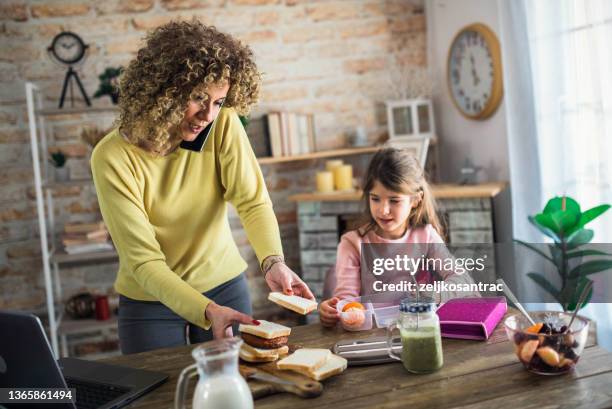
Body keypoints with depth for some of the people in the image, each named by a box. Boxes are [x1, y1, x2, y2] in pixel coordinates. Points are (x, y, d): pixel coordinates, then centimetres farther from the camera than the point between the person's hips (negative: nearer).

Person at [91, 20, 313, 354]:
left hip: (224, 286, 2)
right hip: (151, 302, -2)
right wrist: (207, 311, -34)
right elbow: (143, 260, -23)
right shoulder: (113, 157, -21)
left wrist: (272, 261, -37)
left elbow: (253, 201, -18)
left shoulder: (223, 125, -14)